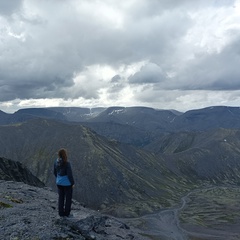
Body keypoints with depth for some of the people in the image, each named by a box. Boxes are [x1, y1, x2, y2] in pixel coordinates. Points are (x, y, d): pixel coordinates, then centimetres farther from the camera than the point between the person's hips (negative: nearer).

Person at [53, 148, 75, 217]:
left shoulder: (56, 162, -6)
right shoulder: (67, 163, -25)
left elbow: (55, 172, 7)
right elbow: (70, 174, -21)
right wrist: (72, 183, -8)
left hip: (59, 183, 6)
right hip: (67, 183, -6)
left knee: (61, 197, 18)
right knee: (68, 198, 12)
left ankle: (61, 213, 27)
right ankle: (67, 213, 22)